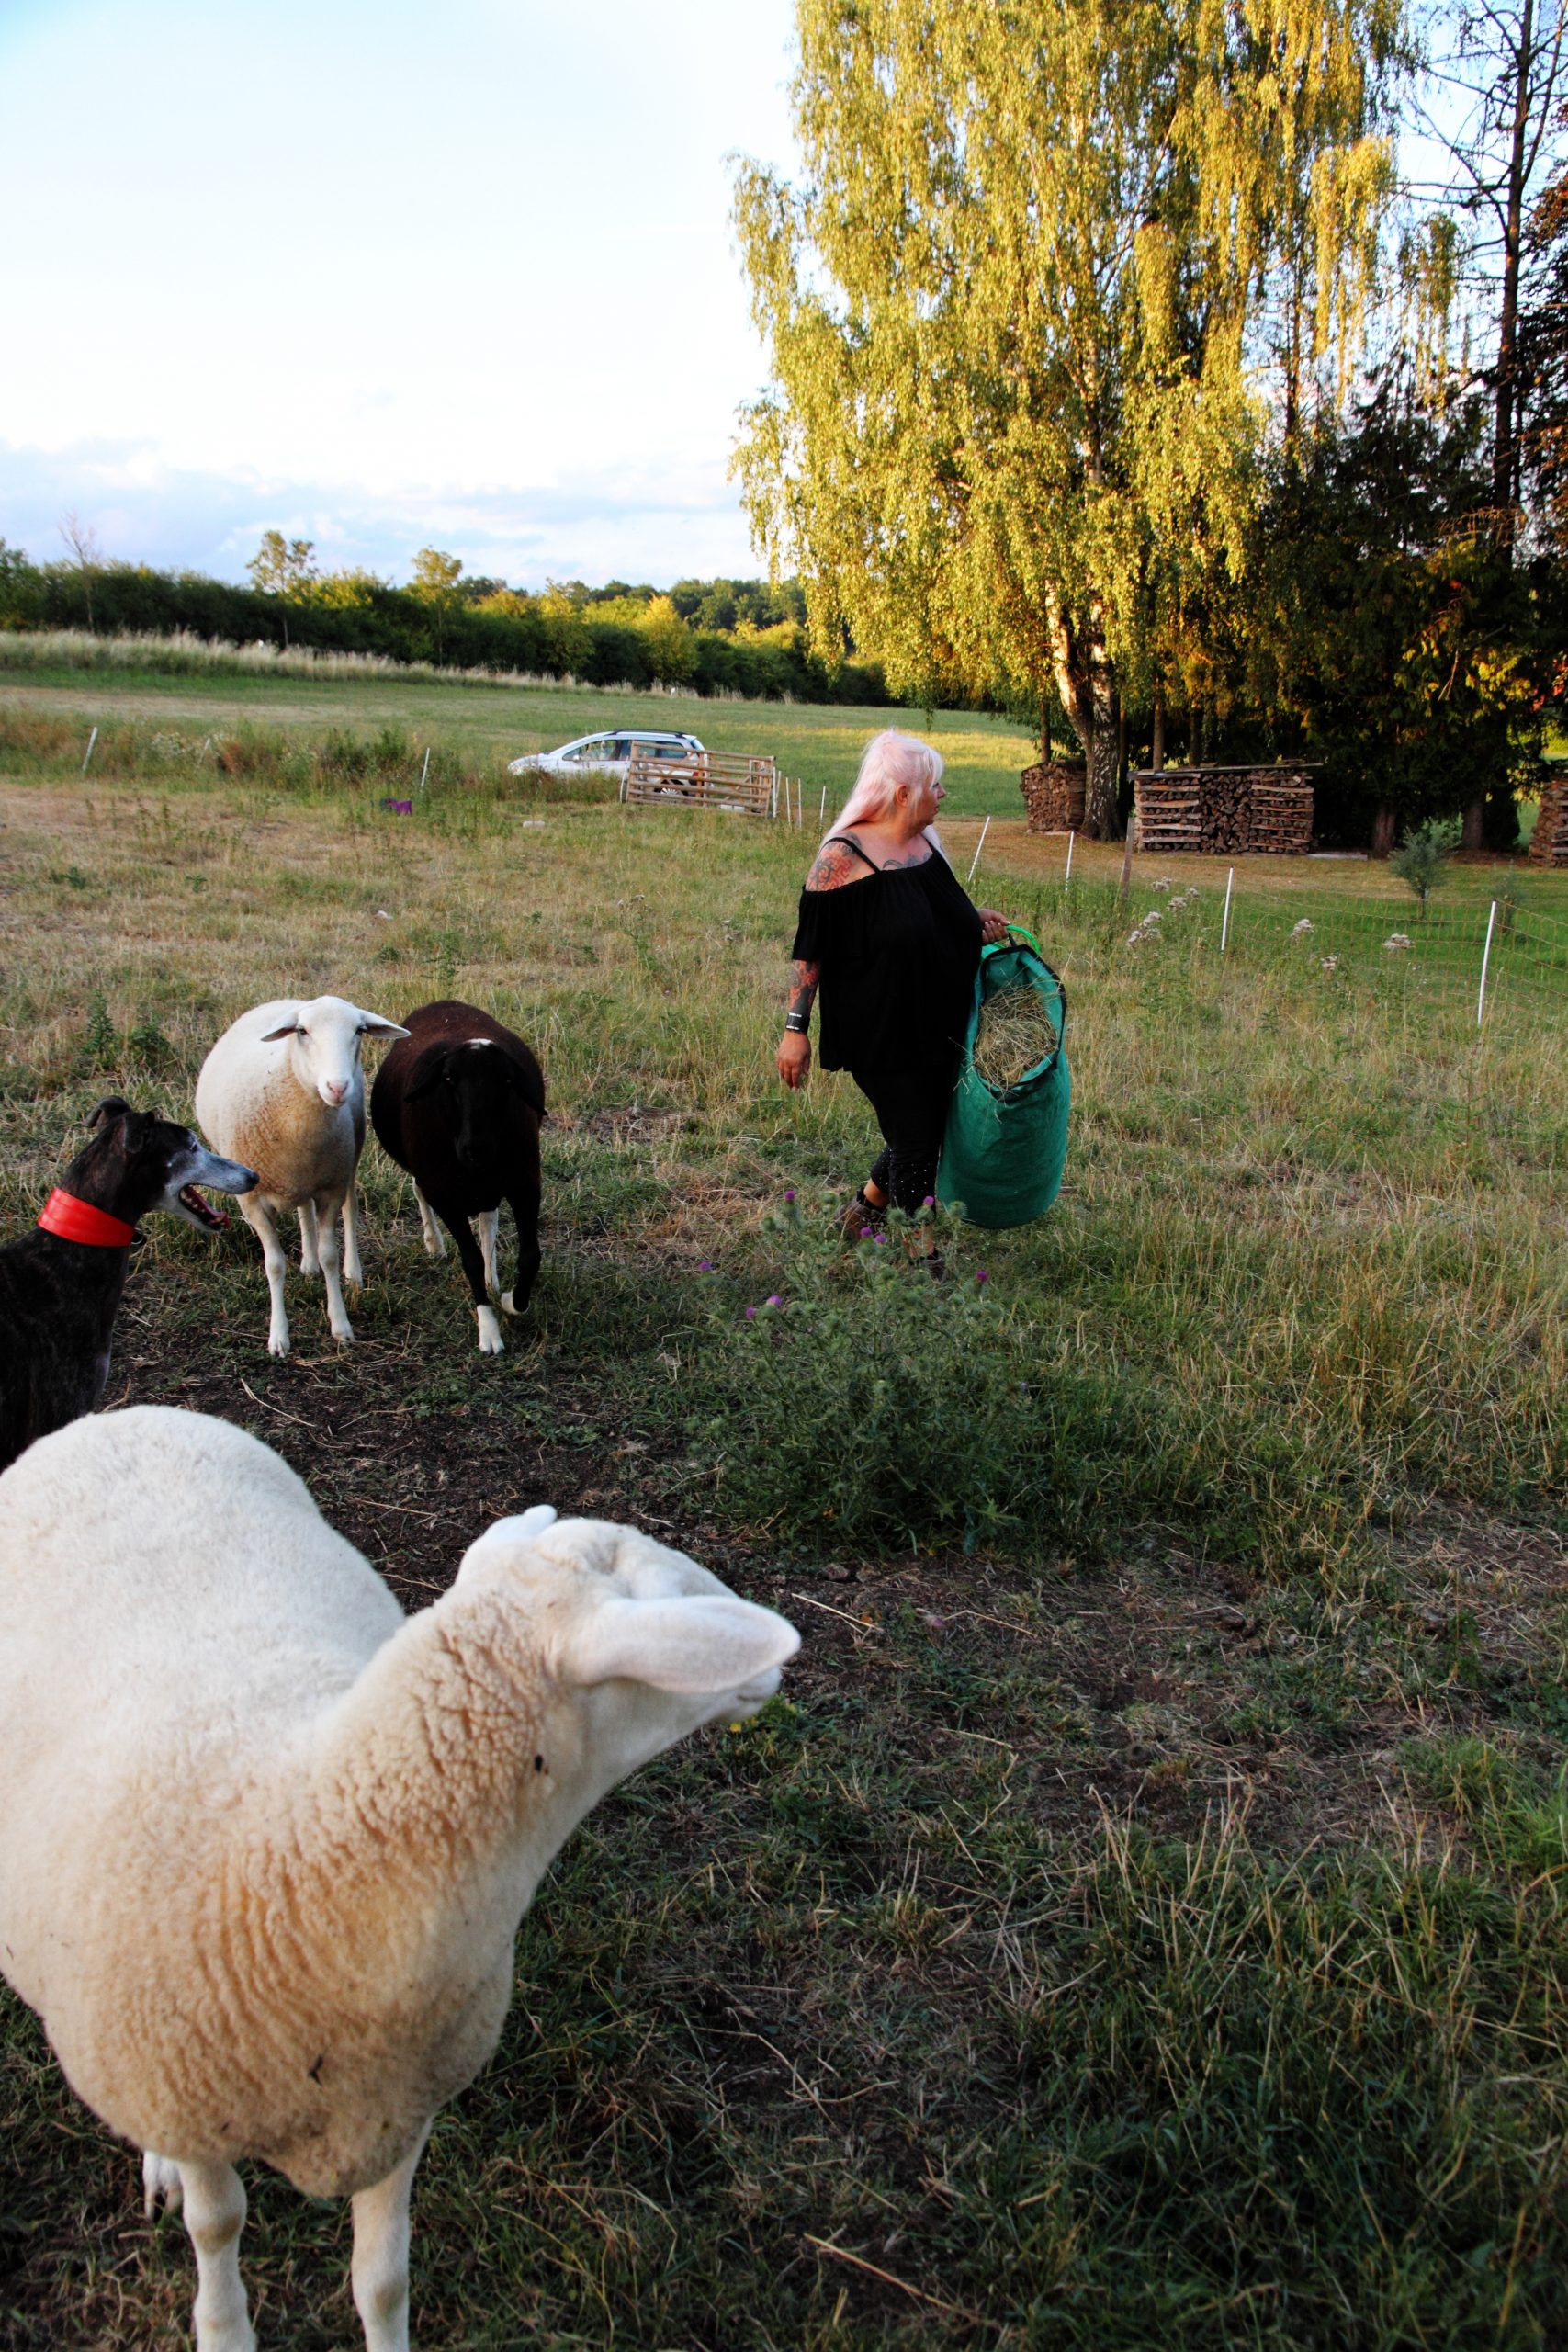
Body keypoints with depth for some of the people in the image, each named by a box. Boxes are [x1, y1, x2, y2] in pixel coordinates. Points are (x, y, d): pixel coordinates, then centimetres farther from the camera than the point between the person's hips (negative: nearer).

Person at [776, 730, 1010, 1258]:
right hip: (880, 1033, -8)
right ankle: (924, 1255, 16)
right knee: (915, 1140, -1)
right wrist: (795, 1028, -16)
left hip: (937, 1030, 8)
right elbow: (811, 949, -14)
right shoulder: (843, 857, -16)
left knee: (923, 1131, 15)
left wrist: (973, 920, 7)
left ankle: (866, 1207, 39)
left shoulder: (926, 842, 7)